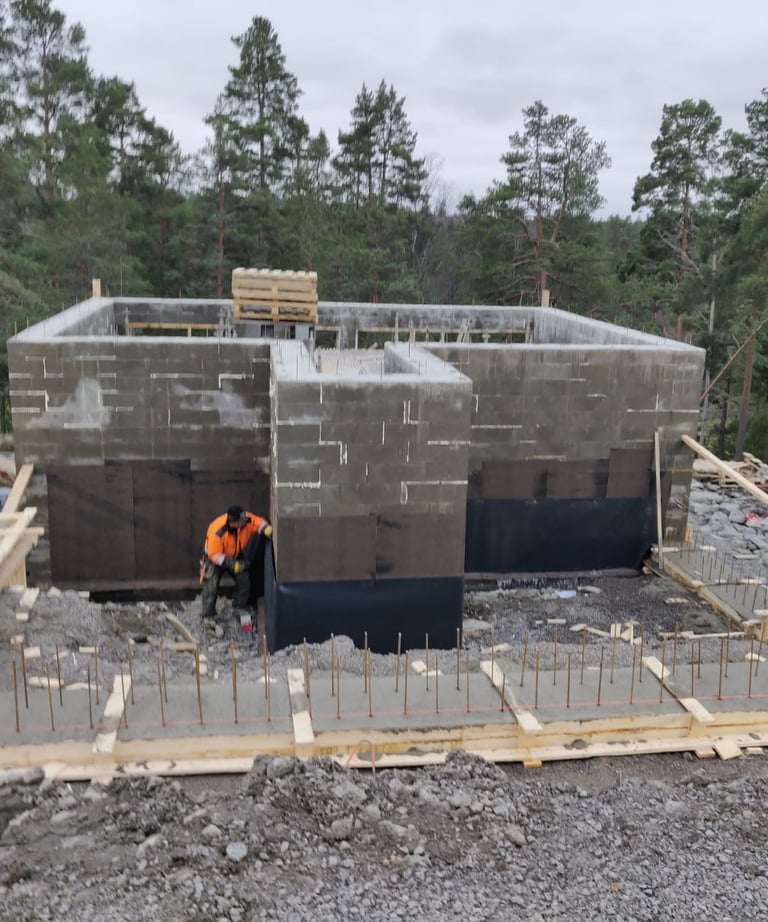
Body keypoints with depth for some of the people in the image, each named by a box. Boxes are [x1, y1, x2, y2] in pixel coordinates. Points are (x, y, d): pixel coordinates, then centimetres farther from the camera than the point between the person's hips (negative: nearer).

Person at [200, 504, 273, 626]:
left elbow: (259, 522, -11)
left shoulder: (246, 519, -28)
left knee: (244, 581, 2)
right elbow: (214, 554, -33)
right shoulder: (217, 531, -41)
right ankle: (209, 616, 8)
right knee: (211, 587, -7)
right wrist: (231, 564, -37)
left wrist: (266, 528, -34)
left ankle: (239, 607, 24)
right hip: (215, 558, -5)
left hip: (235, 556, 5)